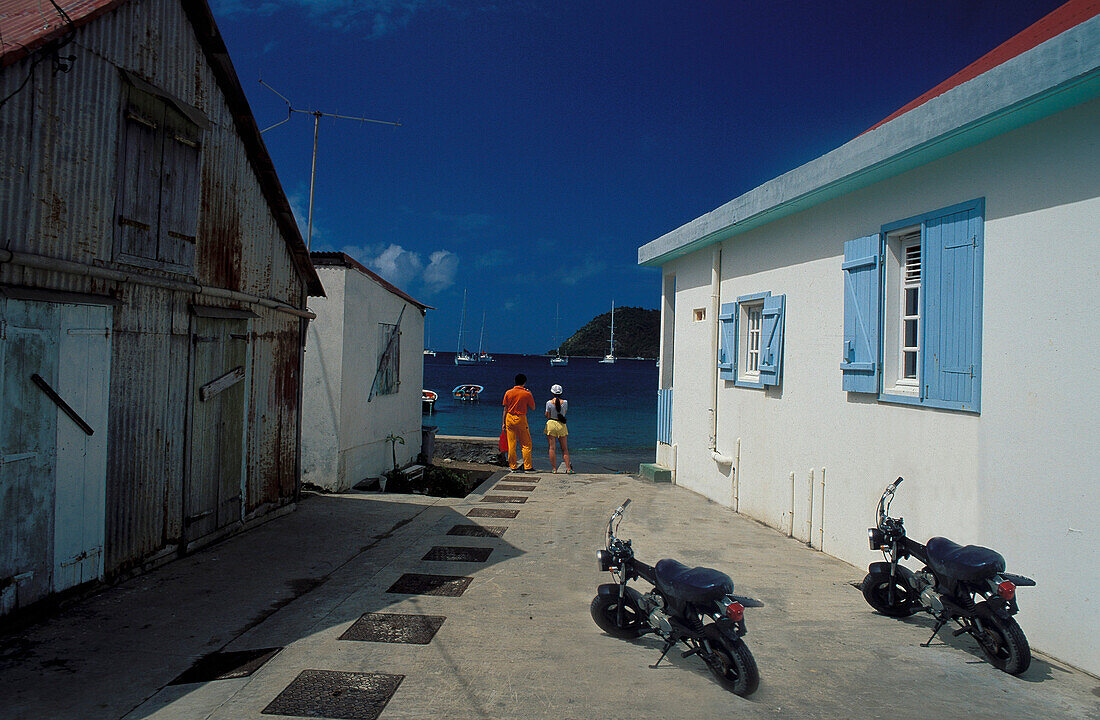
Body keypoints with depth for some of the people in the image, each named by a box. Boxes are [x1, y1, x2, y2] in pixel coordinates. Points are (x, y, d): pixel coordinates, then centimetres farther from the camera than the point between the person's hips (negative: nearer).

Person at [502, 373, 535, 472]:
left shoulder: (508, 393, 2)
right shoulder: (527, 394, -6)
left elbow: (505, 409, 5)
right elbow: (533, 408, 4)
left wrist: (503, 423, 11)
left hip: (509, 419, 3)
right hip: (521, 419, -3)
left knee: (511, 445, 6)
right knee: (526, 444, 6)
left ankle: (513, 467, 9)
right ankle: (527, 467, 4)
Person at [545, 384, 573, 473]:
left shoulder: (549, 403, -6)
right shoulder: (565, 402, -1)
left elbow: (547, 416, 0)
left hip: (551, 424, -2)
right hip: (561, 425, 2)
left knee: (552, 448, 2)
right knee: (565, 448, 7)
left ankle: (554, 468, 0)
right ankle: (568, 468, 0)